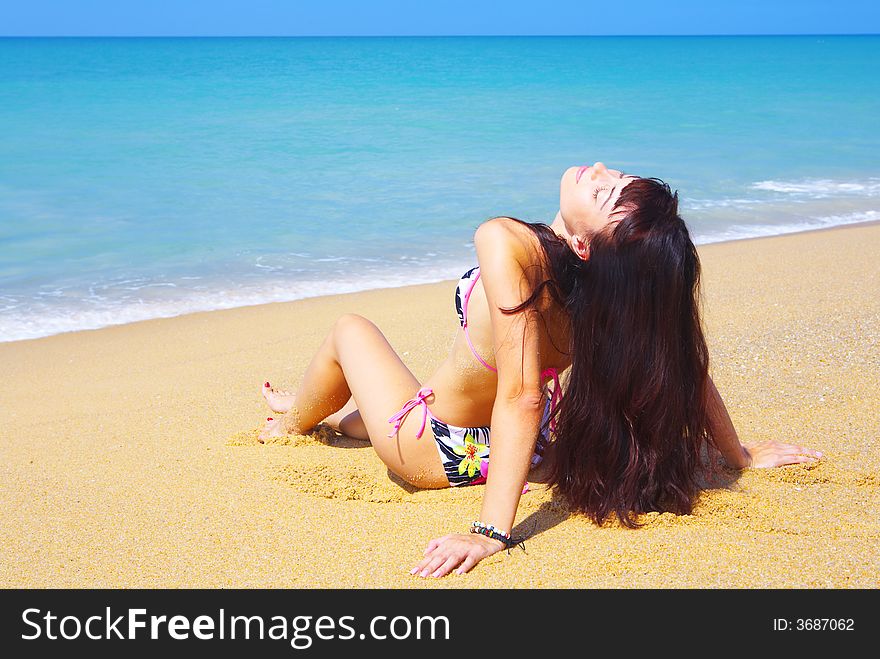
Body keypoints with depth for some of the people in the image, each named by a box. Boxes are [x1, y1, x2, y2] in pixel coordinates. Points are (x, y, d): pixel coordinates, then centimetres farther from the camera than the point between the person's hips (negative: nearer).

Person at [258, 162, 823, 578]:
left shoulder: (509, 244, -40)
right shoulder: (631, 276, -25)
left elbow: (521, 395, -44)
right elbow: (686, 363, -15)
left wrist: (492, 532, -45)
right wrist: (740, 454, 0)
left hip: (445, 455, -5)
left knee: (350, 330, 21)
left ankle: (295, 423, 50)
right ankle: (338, 413, 66)